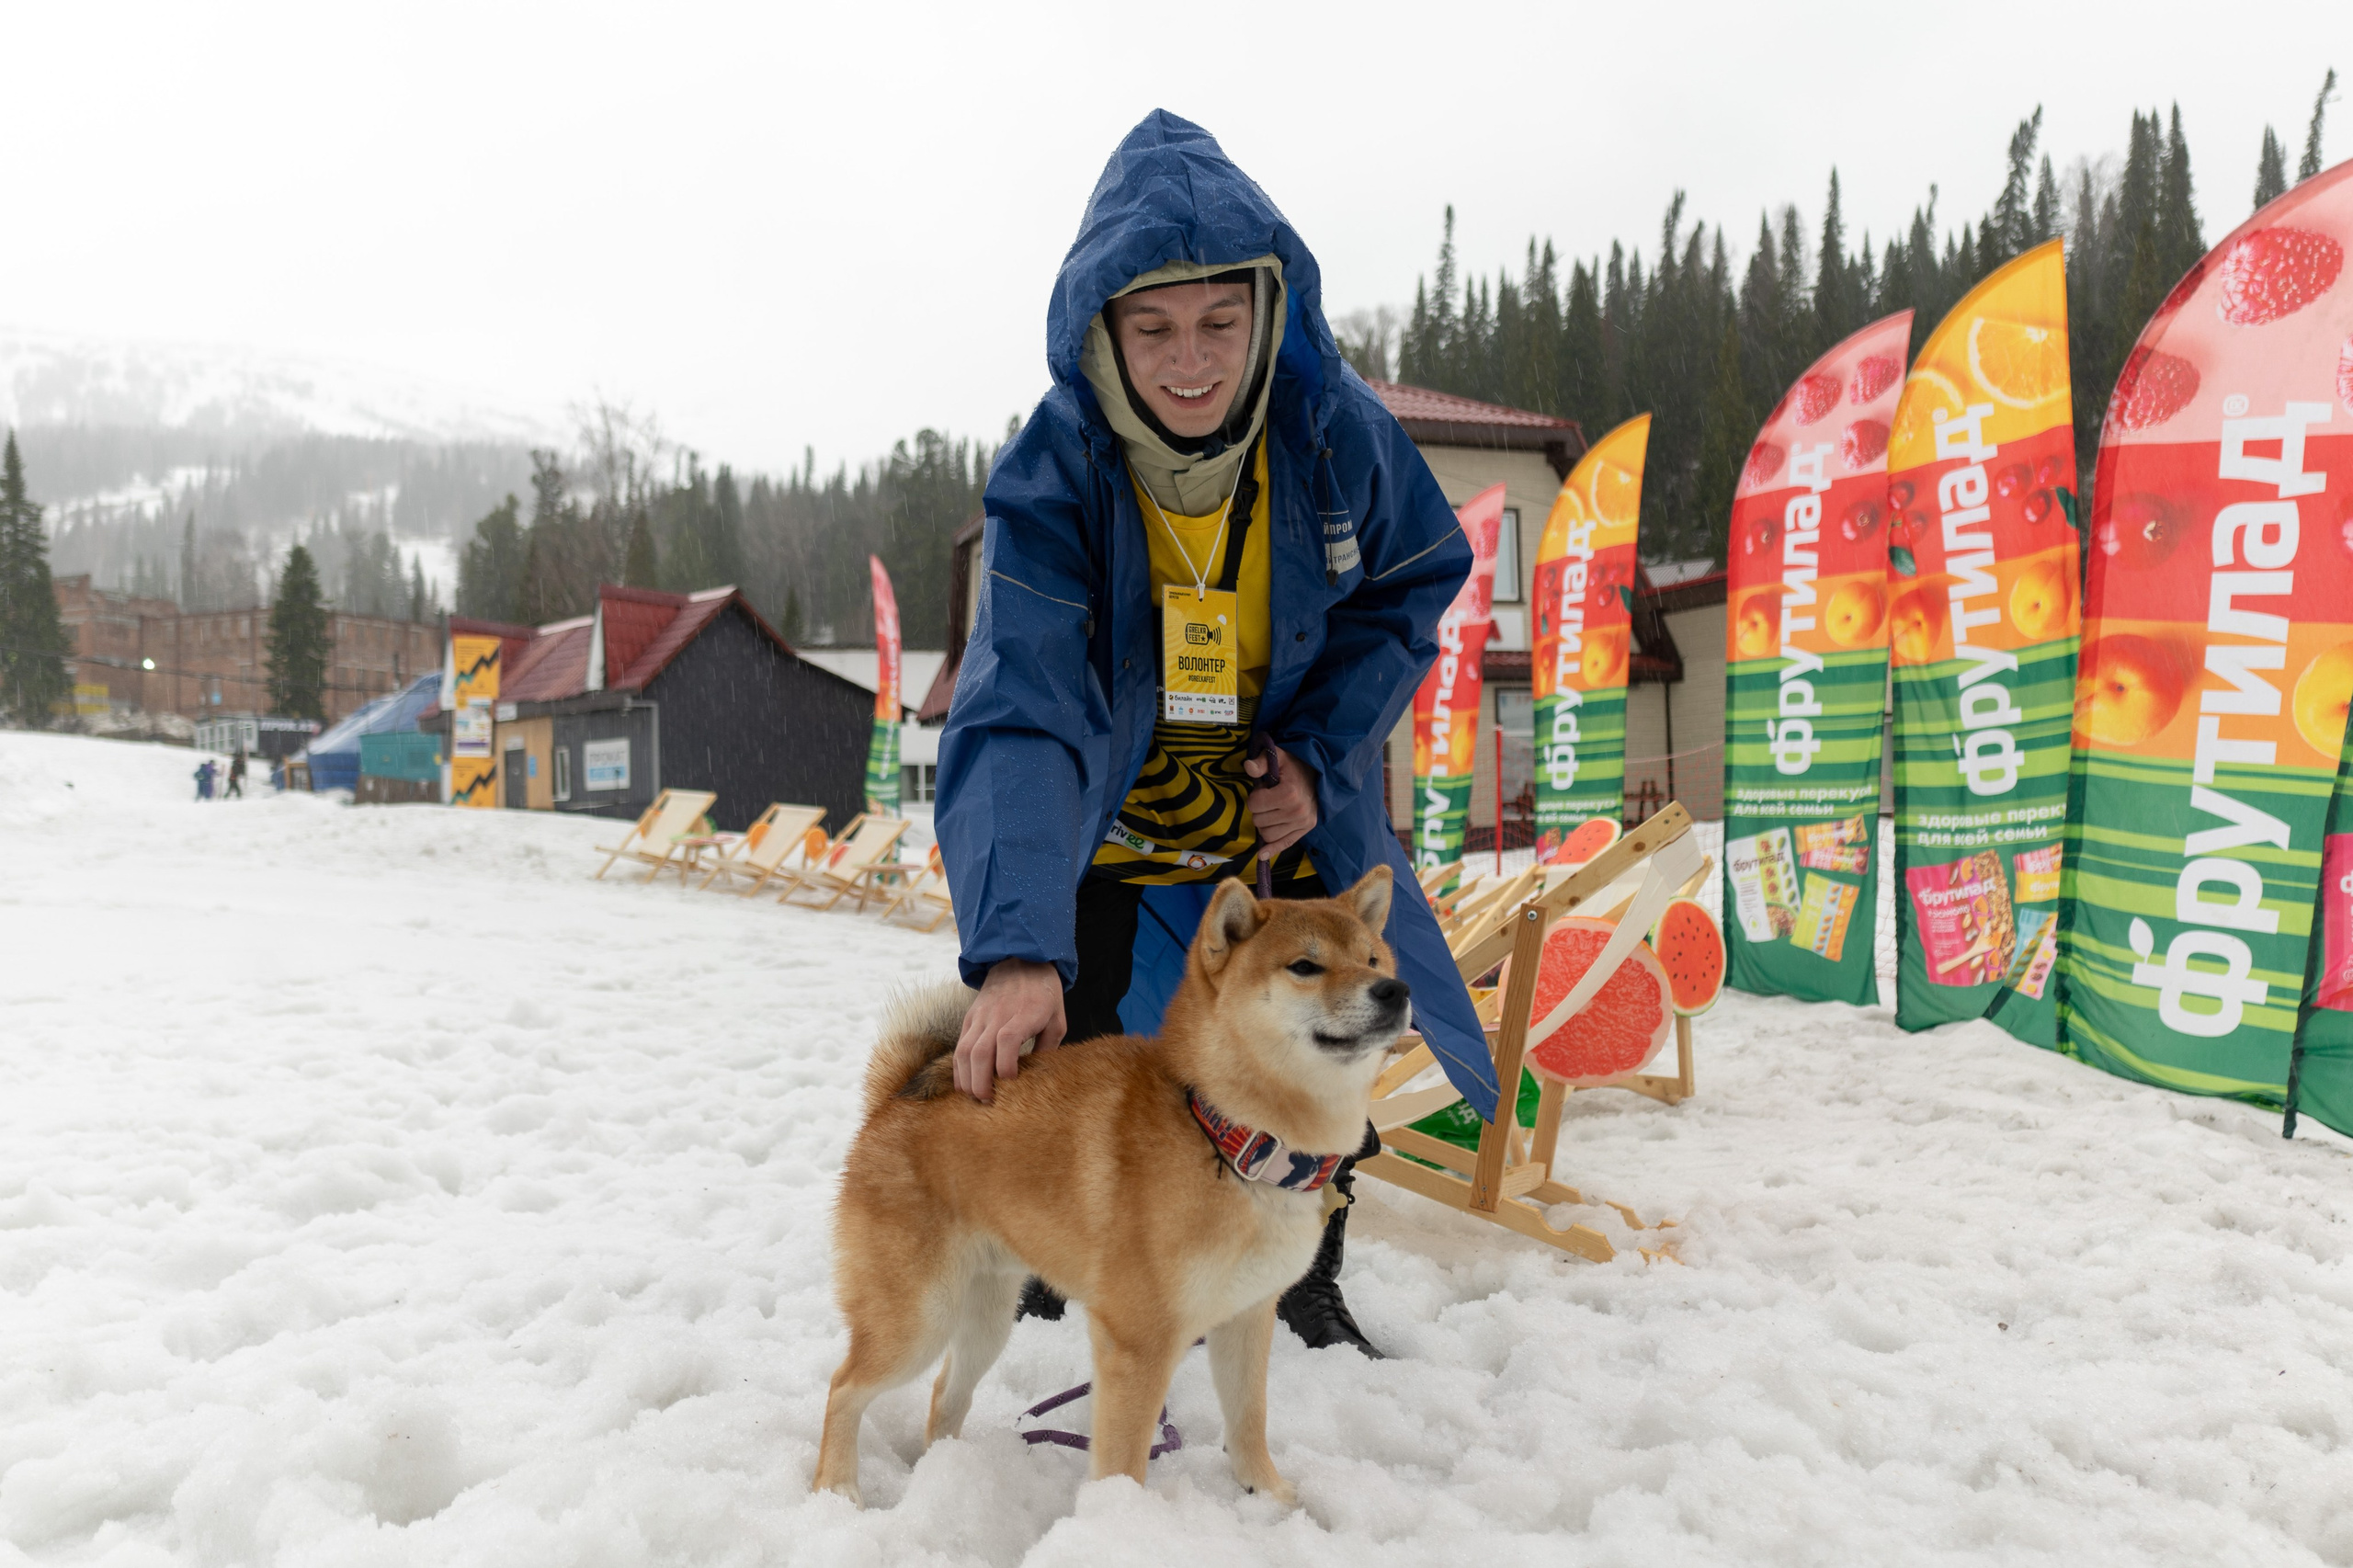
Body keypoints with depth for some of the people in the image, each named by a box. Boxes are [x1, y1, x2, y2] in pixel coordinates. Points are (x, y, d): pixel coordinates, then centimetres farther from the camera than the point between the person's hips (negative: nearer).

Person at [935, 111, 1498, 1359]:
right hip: (1112, 828, -2)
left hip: (1286, 817, 3)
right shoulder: (1050, 474, -28)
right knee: (1053, 1061, -6)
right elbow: (1018, 707, -38)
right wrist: (1016, 947, -51)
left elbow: (1414, 584, -3)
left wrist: (1321, 752, -17)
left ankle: (1307, 1283, 37)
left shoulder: (1334, 428, -21)